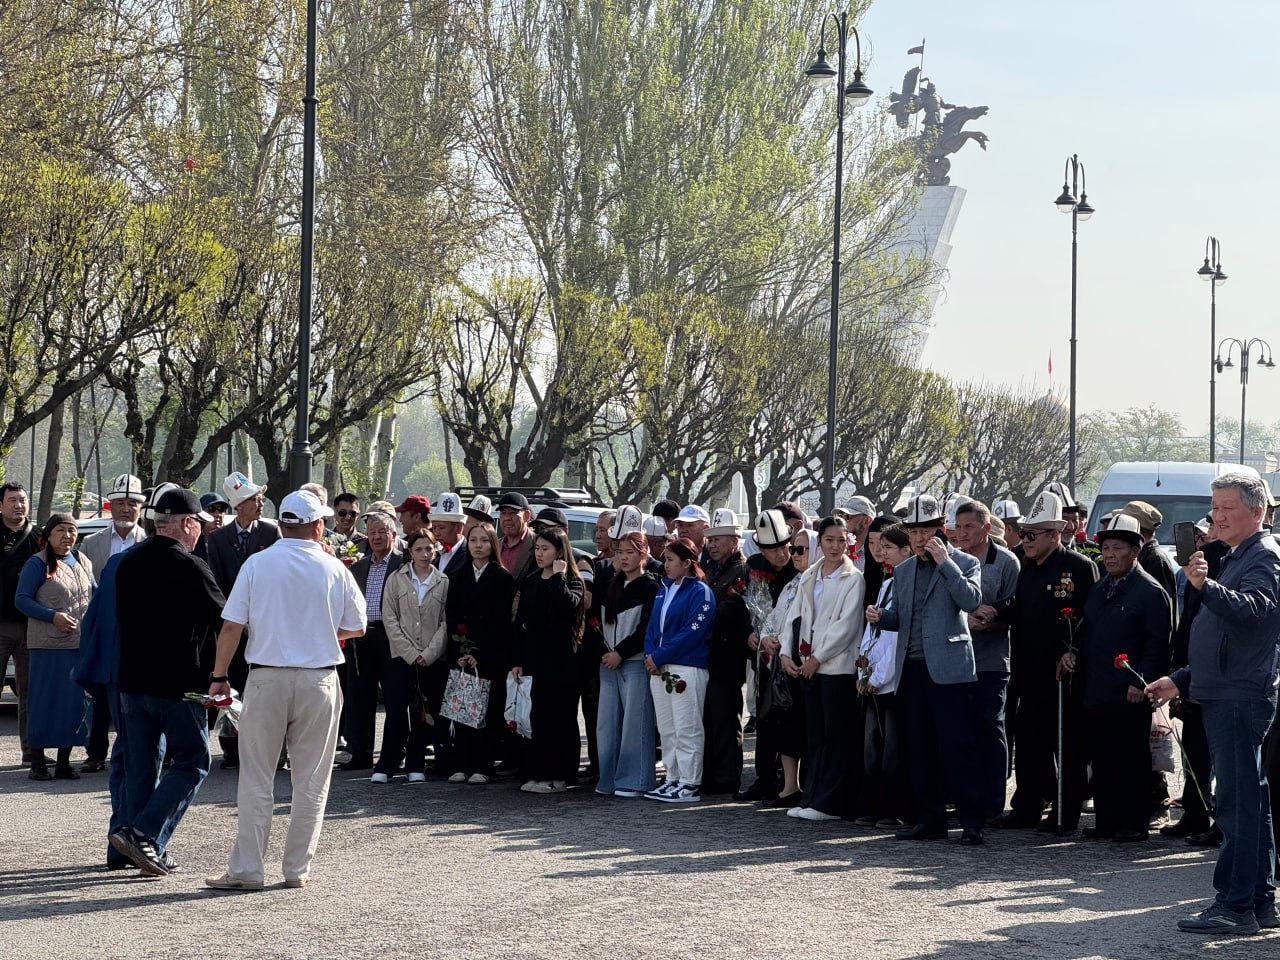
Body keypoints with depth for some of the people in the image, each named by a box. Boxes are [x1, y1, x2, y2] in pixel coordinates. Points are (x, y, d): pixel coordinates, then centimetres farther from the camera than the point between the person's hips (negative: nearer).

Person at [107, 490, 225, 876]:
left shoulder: (128, 562, 7)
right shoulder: (189, 568, -15)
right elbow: (223, 620, -9)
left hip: (132, 680, 7)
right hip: (177, 684, -7)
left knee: (140, 767, 12)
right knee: (192, 764, 2)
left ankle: (147, 849, 15)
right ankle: (144, 835, -10)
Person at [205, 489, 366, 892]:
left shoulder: (256, 564, -2)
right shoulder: (334, 569, -1)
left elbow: (231, 626, -4)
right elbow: (356, 628, 8)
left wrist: (219, 676, 5)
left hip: (267, 678, 0)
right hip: (319, 680, 0)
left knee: (256, 780, 5)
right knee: (310, 780, 9)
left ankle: (246, 869, 5)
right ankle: (298, 869, 12)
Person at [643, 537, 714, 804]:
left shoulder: (700, 592, -8)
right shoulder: (664, 588, 15)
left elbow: (692, 632, -16)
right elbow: (653, 626, 16)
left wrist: (659, 657, -15)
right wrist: (650, 655, -2)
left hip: (687, 669, -8)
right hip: (659, 670, 8)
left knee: (686, 729, -5)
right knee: (667, 728, 10)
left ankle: (690, 784, -1)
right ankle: (673, 779, 18)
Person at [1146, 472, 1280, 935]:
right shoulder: (1238, 558, 23)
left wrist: (1206, 586, -45)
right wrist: (1183, 679, 27)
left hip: (1240, 700, -11)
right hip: (1225, 697, 11)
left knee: (1238, 802, -11)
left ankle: (1234, 906, -11)